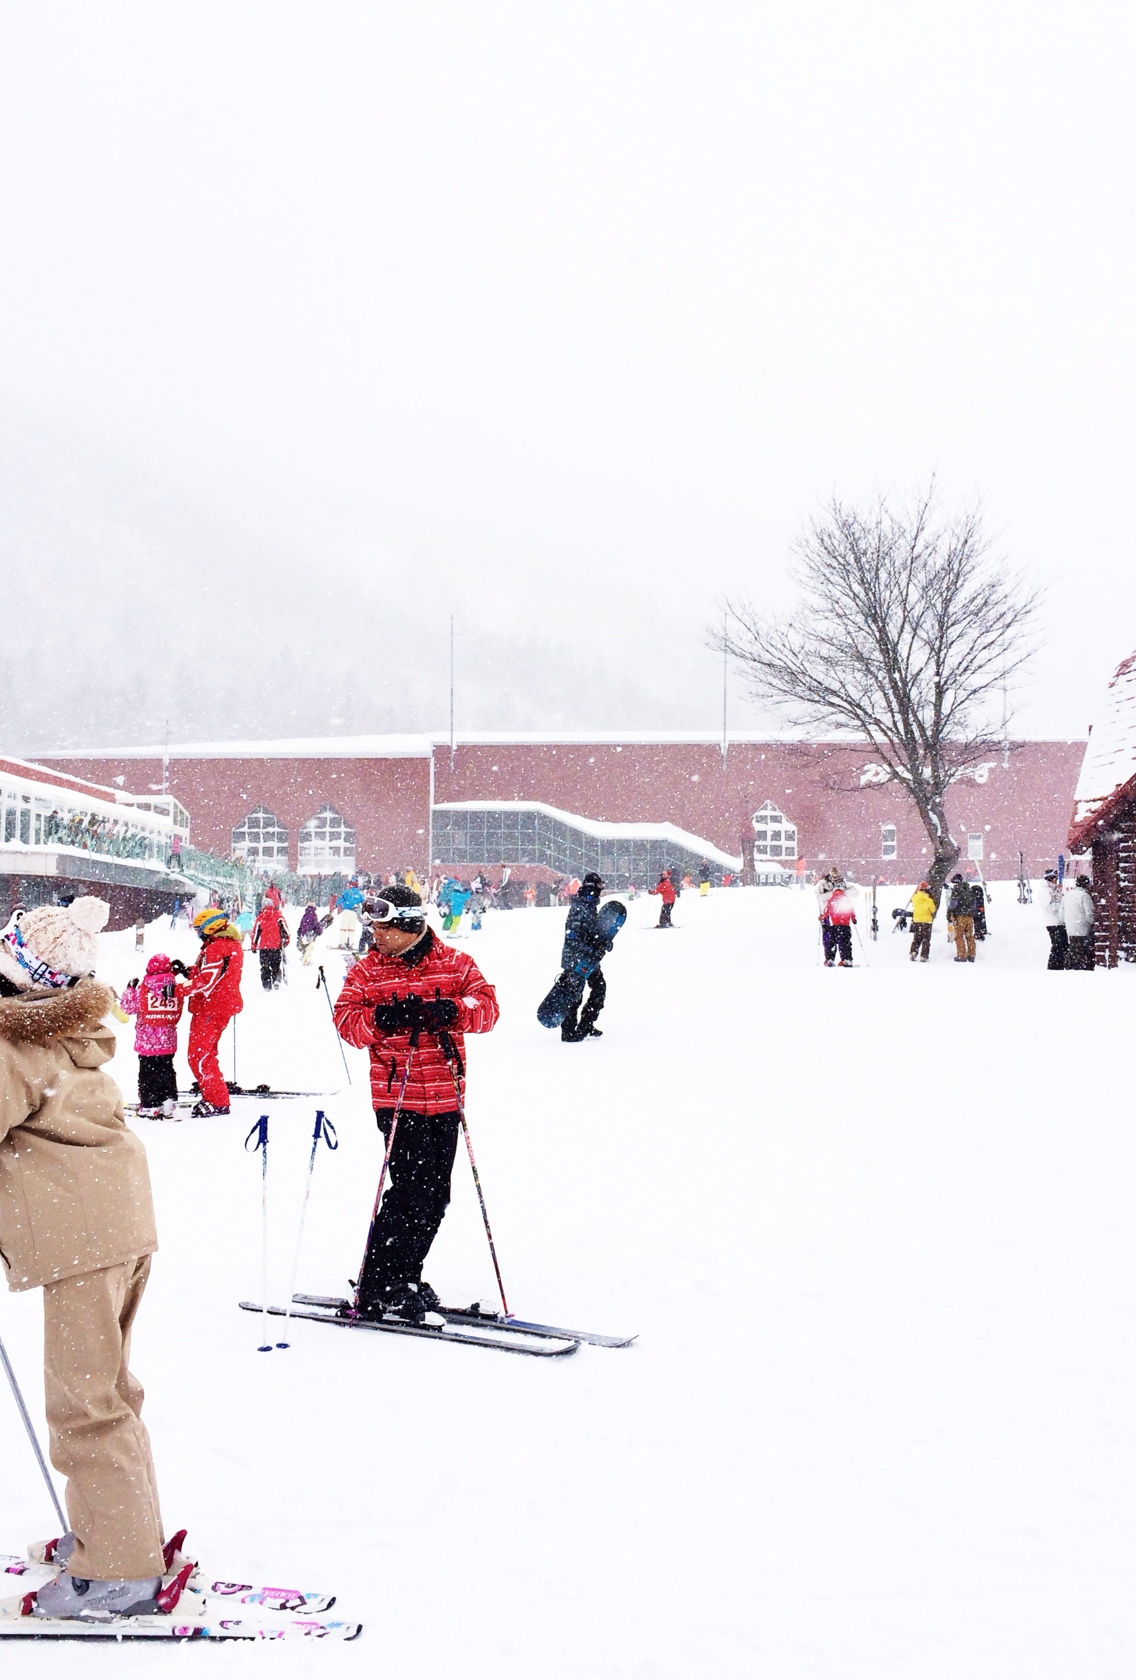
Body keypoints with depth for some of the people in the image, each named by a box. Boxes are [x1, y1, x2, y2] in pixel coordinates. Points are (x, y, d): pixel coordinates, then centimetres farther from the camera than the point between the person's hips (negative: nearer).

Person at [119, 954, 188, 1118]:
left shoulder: (143, 990, -12)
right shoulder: (177, 989, -4)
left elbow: (127, 1006, -4)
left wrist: (130, 989, 10)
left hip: (147, 1041, -3)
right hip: (168, 1042, 3)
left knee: (147, 1073, 5)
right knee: (166, 1071, 14)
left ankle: (149, 1106, 5)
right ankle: (169, 1103, 13)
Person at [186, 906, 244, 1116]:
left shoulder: (215, 949, -20)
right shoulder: (233, 945, 13)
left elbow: (206, 982, -26)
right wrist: (188, 971, 4)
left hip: (210, 1010, -11)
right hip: (225, 1006, 11)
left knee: (198, 1056, -6)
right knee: (206, 1053, 22)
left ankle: (217, 1102, -4)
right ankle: (214, 1096, 31)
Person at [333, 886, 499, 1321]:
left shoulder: (454, 963, 5)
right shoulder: (366, 971, 4)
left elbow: (487, 1006, -5)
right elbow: (346, 1022, -5)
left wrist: (449, 1010, -23)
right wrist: (381, 1017, -25)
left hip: (445, 1099, 3)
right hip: (397, 1097, -3)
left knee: (435, 1195, 9)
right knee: (413, 1191, -11)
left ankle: (405, 1280, 24)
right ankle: (377, 1289, 1)